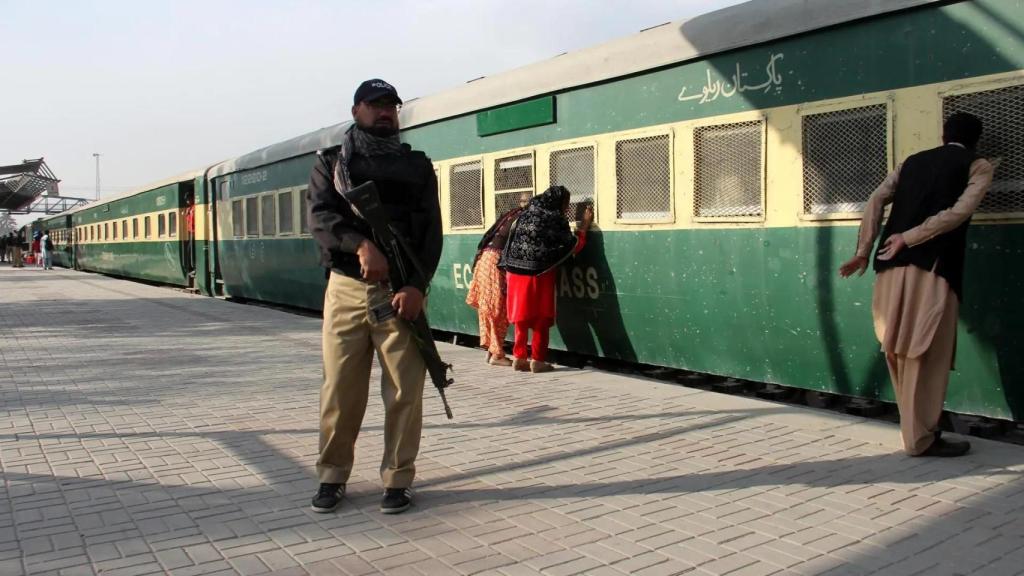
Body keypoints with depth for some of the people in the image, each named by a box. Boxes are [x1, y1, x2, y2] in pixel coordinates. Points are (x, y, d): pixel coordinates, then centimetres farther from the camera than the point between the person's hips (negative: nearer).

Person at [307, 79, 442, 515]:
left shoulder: (418, 165, 12)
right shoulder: (331, 163, 12)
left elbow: (431, 230, 2)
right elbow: (320, 216, -4)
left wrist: (417, 285, -13)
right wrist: (361, 245, -23)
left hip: (401, 290, 0)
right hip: (346, 288, 0)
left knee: (404, 390, -1)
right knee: (340, 388, 4)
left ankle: (397, 480, 12)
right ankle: (332, 475, 19)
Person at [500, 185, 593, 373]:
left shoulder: (526, 214, 11)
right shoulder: (556, 219, -6)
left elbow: (512, 240, 13)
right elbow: (574, 246, -3)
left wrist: (509, 268, 17)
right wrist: (585, 225, 6)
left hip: (516, 271, 5)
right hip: (540, 274, -5)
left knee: (522, 315, 12)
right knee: (541, 317, 5)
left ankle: (519, 357, 14)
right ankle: (537, 360, 5)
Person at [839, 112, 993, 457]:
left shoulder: (912, 161, 20)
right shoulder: (978, 167, 8)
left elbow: (876, 200, 8)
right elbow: (960, 211, -9)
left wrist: (863, 251, 6)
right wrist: (909, 238, -9)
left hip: (893, 265, 5)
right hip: (932, 267, -5)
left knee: (901, 352, 12)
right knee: (925, 355, 0)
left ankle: (915, 428, 24)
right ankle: (921, 438, 7)